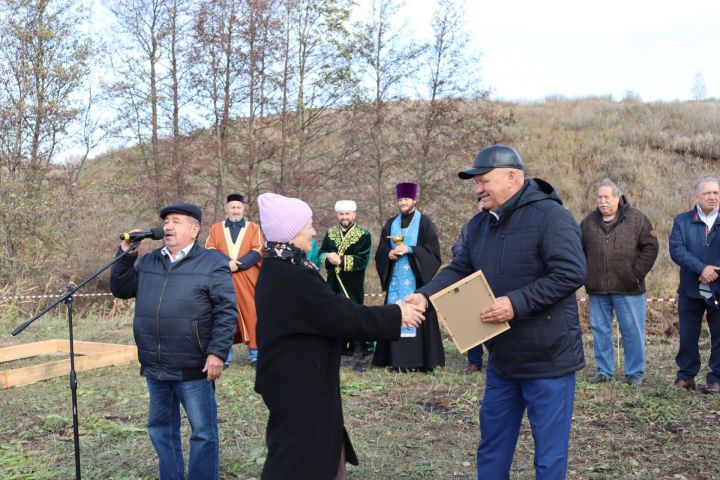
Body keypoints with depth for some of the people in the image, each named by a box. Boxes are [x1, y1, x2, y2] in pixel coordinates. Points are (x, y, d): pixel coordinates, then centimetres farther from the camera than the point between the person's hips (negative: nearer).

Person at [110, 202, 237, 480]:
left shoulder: (213, 264, -7)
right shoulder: (148, 262, 12)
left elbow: (226, 311, -11)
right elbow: (120, 290, 13)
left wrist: (217, 352, -18)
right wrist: (125, 256, 1)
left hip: (193, 369, -6)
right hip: (155, 368, 6)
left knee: (203, 433, 4)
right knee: (161, 428, 18)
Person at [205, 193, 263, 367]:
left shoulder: (254, 228, 9)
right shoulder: (215, 229, 12)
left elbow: (257, 252, -3)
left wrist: (235, 264, -15)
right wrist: (227, 262, -16)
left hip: (247, 281, -1)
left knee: (251, 314, -3)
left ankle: (254, 352, 2)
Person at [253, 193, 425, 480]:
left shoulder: (278, 270, 7)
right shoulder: (292, 276, -25)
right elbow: (343, 316, -22)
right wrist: (396, 315, -12)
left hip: (298, 381, 10)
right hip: (301, 386, -10)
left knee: (326, 454, 20)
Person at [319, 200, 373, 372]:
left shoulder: (363, 235, -6)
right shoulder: (330, 233, 10)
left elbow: (362, 260, -15)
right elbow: (321, 254, 6)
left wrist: (341, 260, -23)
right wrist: (329, 258, -16)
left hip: (353, 287, -4)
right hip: (333, 284, 4)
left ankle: (358, 357, 5)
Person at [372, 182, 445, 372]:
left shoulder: (425, 222, 0)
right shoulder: (391, 224, 13)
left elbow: (432, 251, -7)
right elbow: (380, 252, 13)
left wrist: (409, 250, -16)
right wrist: (390, 254, -9)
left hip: (417, 280, -4)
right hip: (395, 279, 4)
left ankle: (420, 360, -2)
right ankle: (398, 359, 5)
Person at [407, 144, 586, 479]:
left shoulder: (549, 216, -17)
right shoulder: (478, 224, 7)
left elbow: (571, 274, -24)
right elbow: (458, 271, 8)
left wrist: (516, 303, -29)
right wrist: (425, 295, -11)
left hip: (547, 361, -7)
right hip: (501, 360, 7)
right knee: (492, 448, 19)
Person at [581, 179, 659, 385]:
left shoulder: (636, 219, -1)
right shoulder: (589, 222, 9)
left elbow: (650, 246, -3)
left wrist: (637, 273, -9)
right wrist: (585, 275, 4)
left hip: (628, 288, -3)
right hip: (597, 289, 3)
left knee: (632, 330, 2)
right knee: (599, 329, 9)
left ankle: (635, 372, 13)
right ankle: (604, 371, 20)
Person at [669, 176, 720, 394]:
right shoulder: (682, 221, 4)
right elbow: (676, 249, -9)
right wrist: (701, 269, -20)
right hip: (691, 290, 1)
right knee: (688, 335, 7)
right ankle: (686, 375, 19)